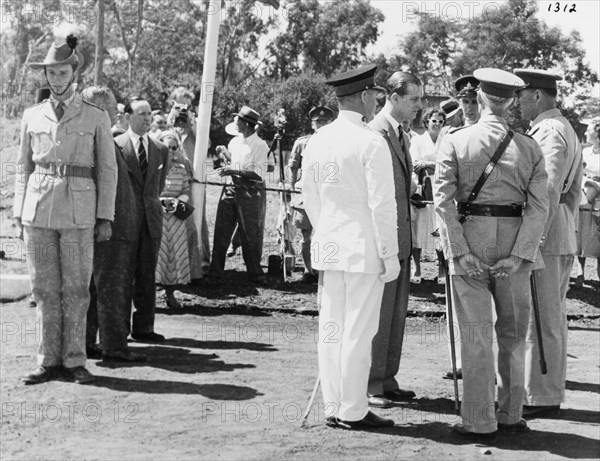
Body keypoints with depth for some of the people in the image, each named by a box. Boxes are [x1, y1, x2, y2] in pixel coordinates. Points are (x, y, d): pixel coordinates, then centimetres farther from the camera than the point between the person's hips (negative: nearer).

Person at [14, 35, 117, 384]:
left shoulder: (96, 117, 4)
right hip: (38, 210, 2)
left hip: (78, 213, -2)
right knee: (45, 289, 5)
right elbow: (24, 168, 14)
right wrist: (19, 213, 8)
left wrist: (106, 218, -1)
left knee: (76, 289, 0)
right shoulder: (32, 116, 10)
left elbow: (107, 169, 4)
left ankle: (75, 361, 9)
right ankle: (50, 361, 12)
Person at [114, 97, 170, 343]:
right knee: (124, 274, -1)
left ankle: (144, 327, 10)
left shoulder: (161, 149, 13)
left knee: (147, 275, 5)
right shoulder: (115, 145, -2)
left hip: (151, 218, 4)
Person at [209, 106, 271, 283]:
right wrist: (225, 152, 11)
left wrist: (232, 171, -20)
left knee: (251, 235, 0)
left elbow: (257, 173, -17)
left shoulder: (260, 146, -9)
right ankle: (215, 270, 9)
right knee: (221, 231, 3)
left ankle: (255, 273, 10)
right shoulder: (234, 142, 12)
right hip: (231, 188, 6)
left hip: (251, 192, -6)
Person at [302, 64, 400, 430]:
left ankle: (333, 408, 16)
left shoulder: (317, 141, 7)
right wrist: (390, 254, -8)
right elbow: (382, 204, -14)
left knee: (331, 328, 9)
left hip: (329, 247, 7)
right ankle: (353, 411, 4)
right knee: (358, 331, -1)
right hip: (364, 248, -7)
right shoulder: (371, 142, -12)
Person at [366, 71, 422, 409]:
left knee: (397, 314, 13)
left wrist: (409, 237, 19)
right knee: (378, 314, -4)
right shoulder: (376, 133, -14)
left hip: (402, 238, 9)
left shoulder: (403, 136, 17)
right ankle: (369, 385, 4)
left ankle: (387, 380, 21)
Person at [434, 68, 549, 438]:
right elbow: (539, 208, -4)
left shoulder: (455, 141, -1)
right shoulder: (530, 147, 4)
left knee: (476, 335, 4)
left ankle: (479, 421, 8)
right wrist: (519, 255, -7)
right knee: (513, 333, 14)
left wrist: (460, 252, -10)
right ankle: (511, 415, 22)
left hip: (470, 238, -1)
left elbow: (444, 199, -10)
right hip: (516, 244, 2)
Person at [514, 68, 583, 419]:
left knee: (541, 319, -6)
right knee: (553, 318, 14)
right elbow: (575, 190, 22)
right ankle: (551, 391, 22)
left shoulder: (549, 132, -14)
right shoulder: (568, 130, 19)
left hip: (544, 236, -11)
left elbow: (548, 191, -22)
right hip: (563, 238, 11)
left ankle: (541, 397, 0)